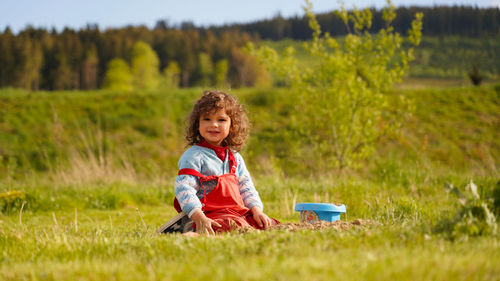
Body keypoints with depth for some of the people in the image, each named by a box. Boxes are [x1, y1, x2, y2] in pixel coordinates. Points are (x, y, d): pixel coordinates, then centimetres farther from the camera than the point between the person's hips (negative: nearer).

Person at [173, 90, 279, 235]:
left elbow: (246, 188, 23)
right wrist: (200, 218, -25)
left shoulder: (235, 157, 21)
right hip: (212, 216, -8)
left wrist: (257, 210, 3)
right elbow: (183, 189, -13)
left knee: (271, 225, -11)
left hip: (240, 213, 8)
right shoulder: (193, 156, -3)